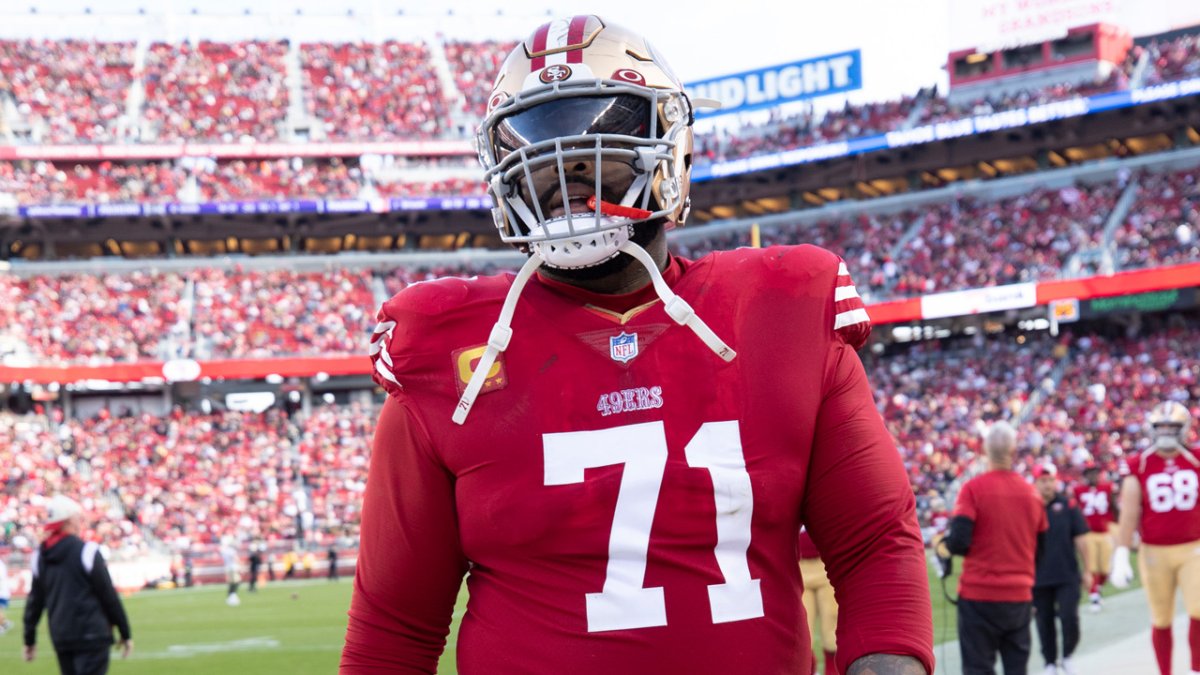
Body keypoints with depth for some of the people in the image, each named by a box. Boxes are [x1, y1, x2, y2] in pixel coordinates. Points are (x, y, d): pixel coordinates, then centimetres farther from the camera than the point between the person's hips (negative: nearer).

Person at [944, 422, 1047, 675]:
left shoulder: (973, 488, -9)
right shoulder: (1030, 492, 5)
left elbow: (958, 542, -15)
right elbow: (1040, 548, 13)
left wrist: (943, 543, 6)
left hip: (980, 596, -4)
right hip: (1020, 597, 4)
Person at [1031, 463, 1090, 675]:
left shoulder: (1068, 506, 0)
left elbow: (1080, 540, 3)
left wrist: (1087, 571, 2)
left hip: (1067, 577, 0)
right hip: (1039, 578, 1)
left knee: (1070, 619, -8)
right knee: (1044, 624, 7)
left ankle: (1067, 656, 16)